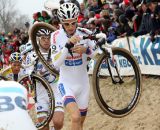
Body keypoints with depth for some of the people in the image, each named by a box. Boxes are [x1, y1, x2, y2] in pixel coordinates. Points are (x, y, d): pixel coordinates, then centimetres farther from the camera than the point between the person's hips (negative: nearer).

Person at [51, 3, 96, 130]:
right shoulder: (56, 36, -13)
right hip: (66, 84, -3)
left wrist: (86, 50, -23)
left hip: (83, 84, 3)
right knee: (76, 117, -27)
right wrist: (68, 45, -32)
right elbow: (56, 63, -19)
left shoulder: (85, 33, -11)